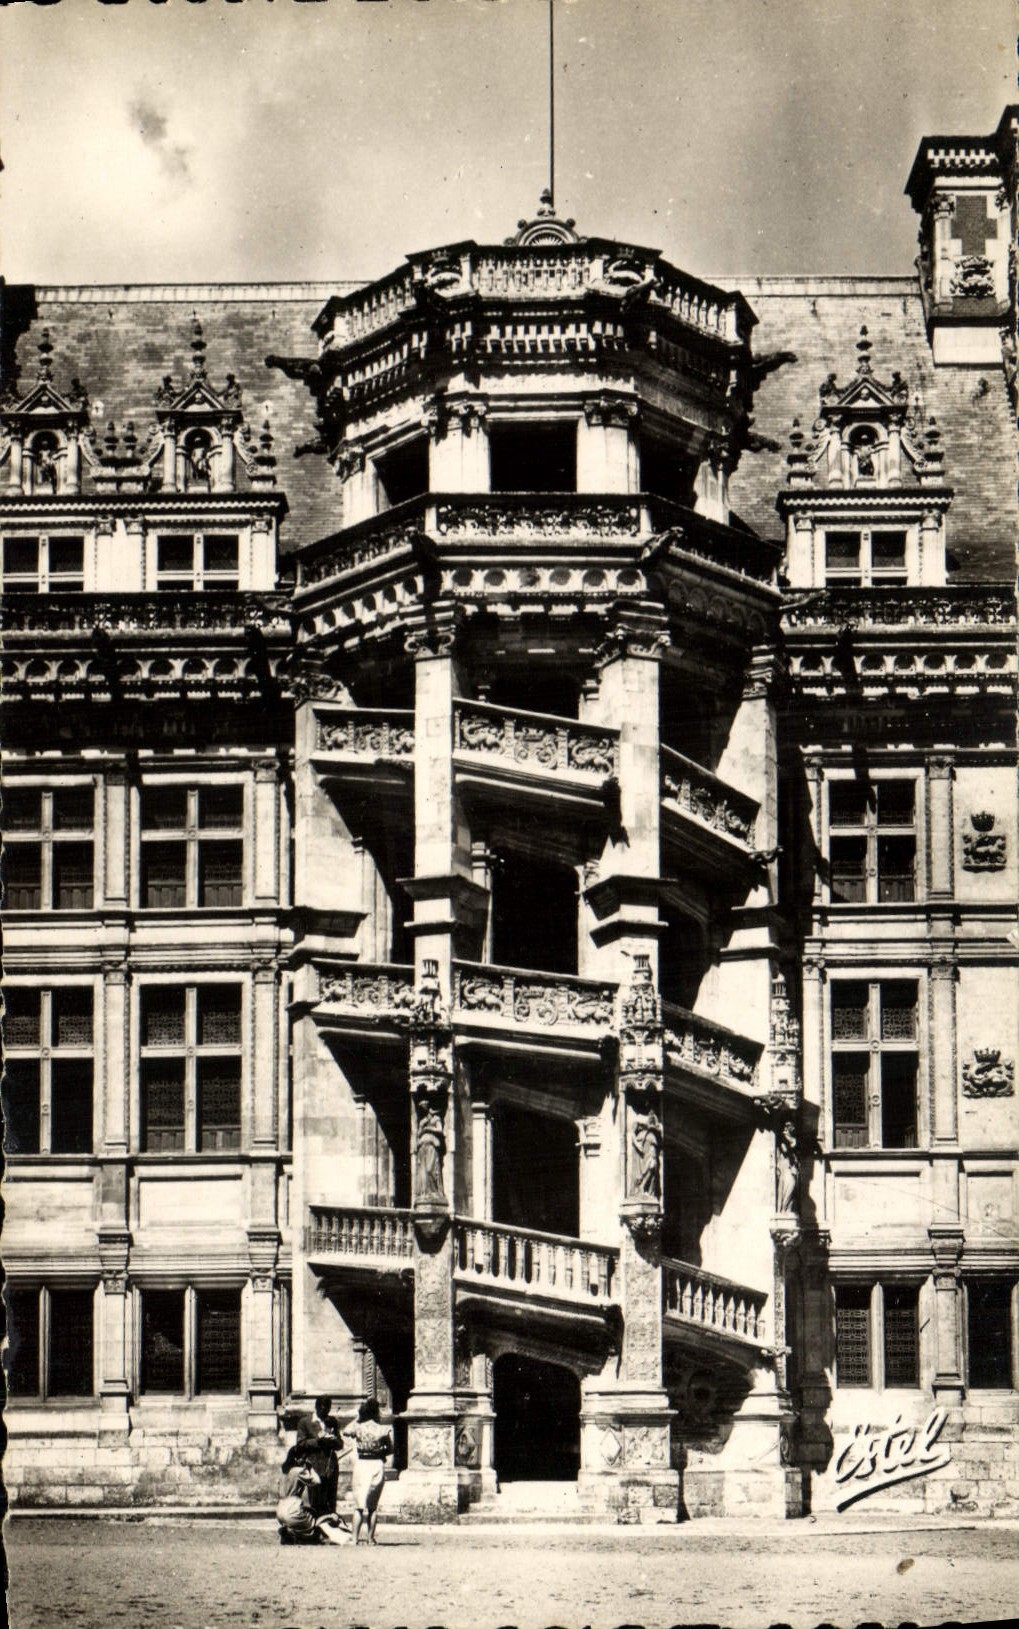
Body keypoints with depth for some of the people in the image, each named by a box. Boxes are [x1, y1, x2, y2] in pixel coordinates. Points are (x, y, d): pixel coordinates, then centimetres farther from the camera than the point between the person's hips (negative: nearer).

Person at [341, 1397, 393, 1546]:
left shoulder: (358, 1428, -7)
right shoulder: (382, 1430, -7)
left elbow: (345, 1432, 15)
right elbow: (390, 1449, 4)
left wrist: (358, 1418, 12)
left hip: (361, 1464, 0)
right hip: (377, 1465, 0)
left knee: (359, 1505, 5)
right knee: (373, 1505, 9)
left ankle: (355, 1537, -3)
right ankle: (370, 1537, 6)